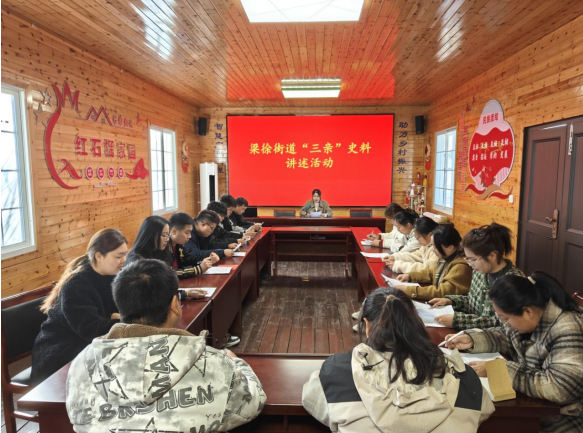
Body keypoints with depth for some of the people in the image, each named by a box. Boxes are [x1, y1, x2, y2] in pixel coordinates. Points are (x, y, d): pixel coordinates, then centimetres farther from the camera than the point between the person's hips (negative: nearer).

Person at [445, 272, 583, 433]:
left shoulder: (569, 332, -27)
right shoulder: (526, 316, -5)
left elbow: (559, 388, -32)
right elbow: (506, 336, 12)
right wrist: (472, 339, -6)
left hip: (559, 417, -7)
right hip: (525, 401, 7)